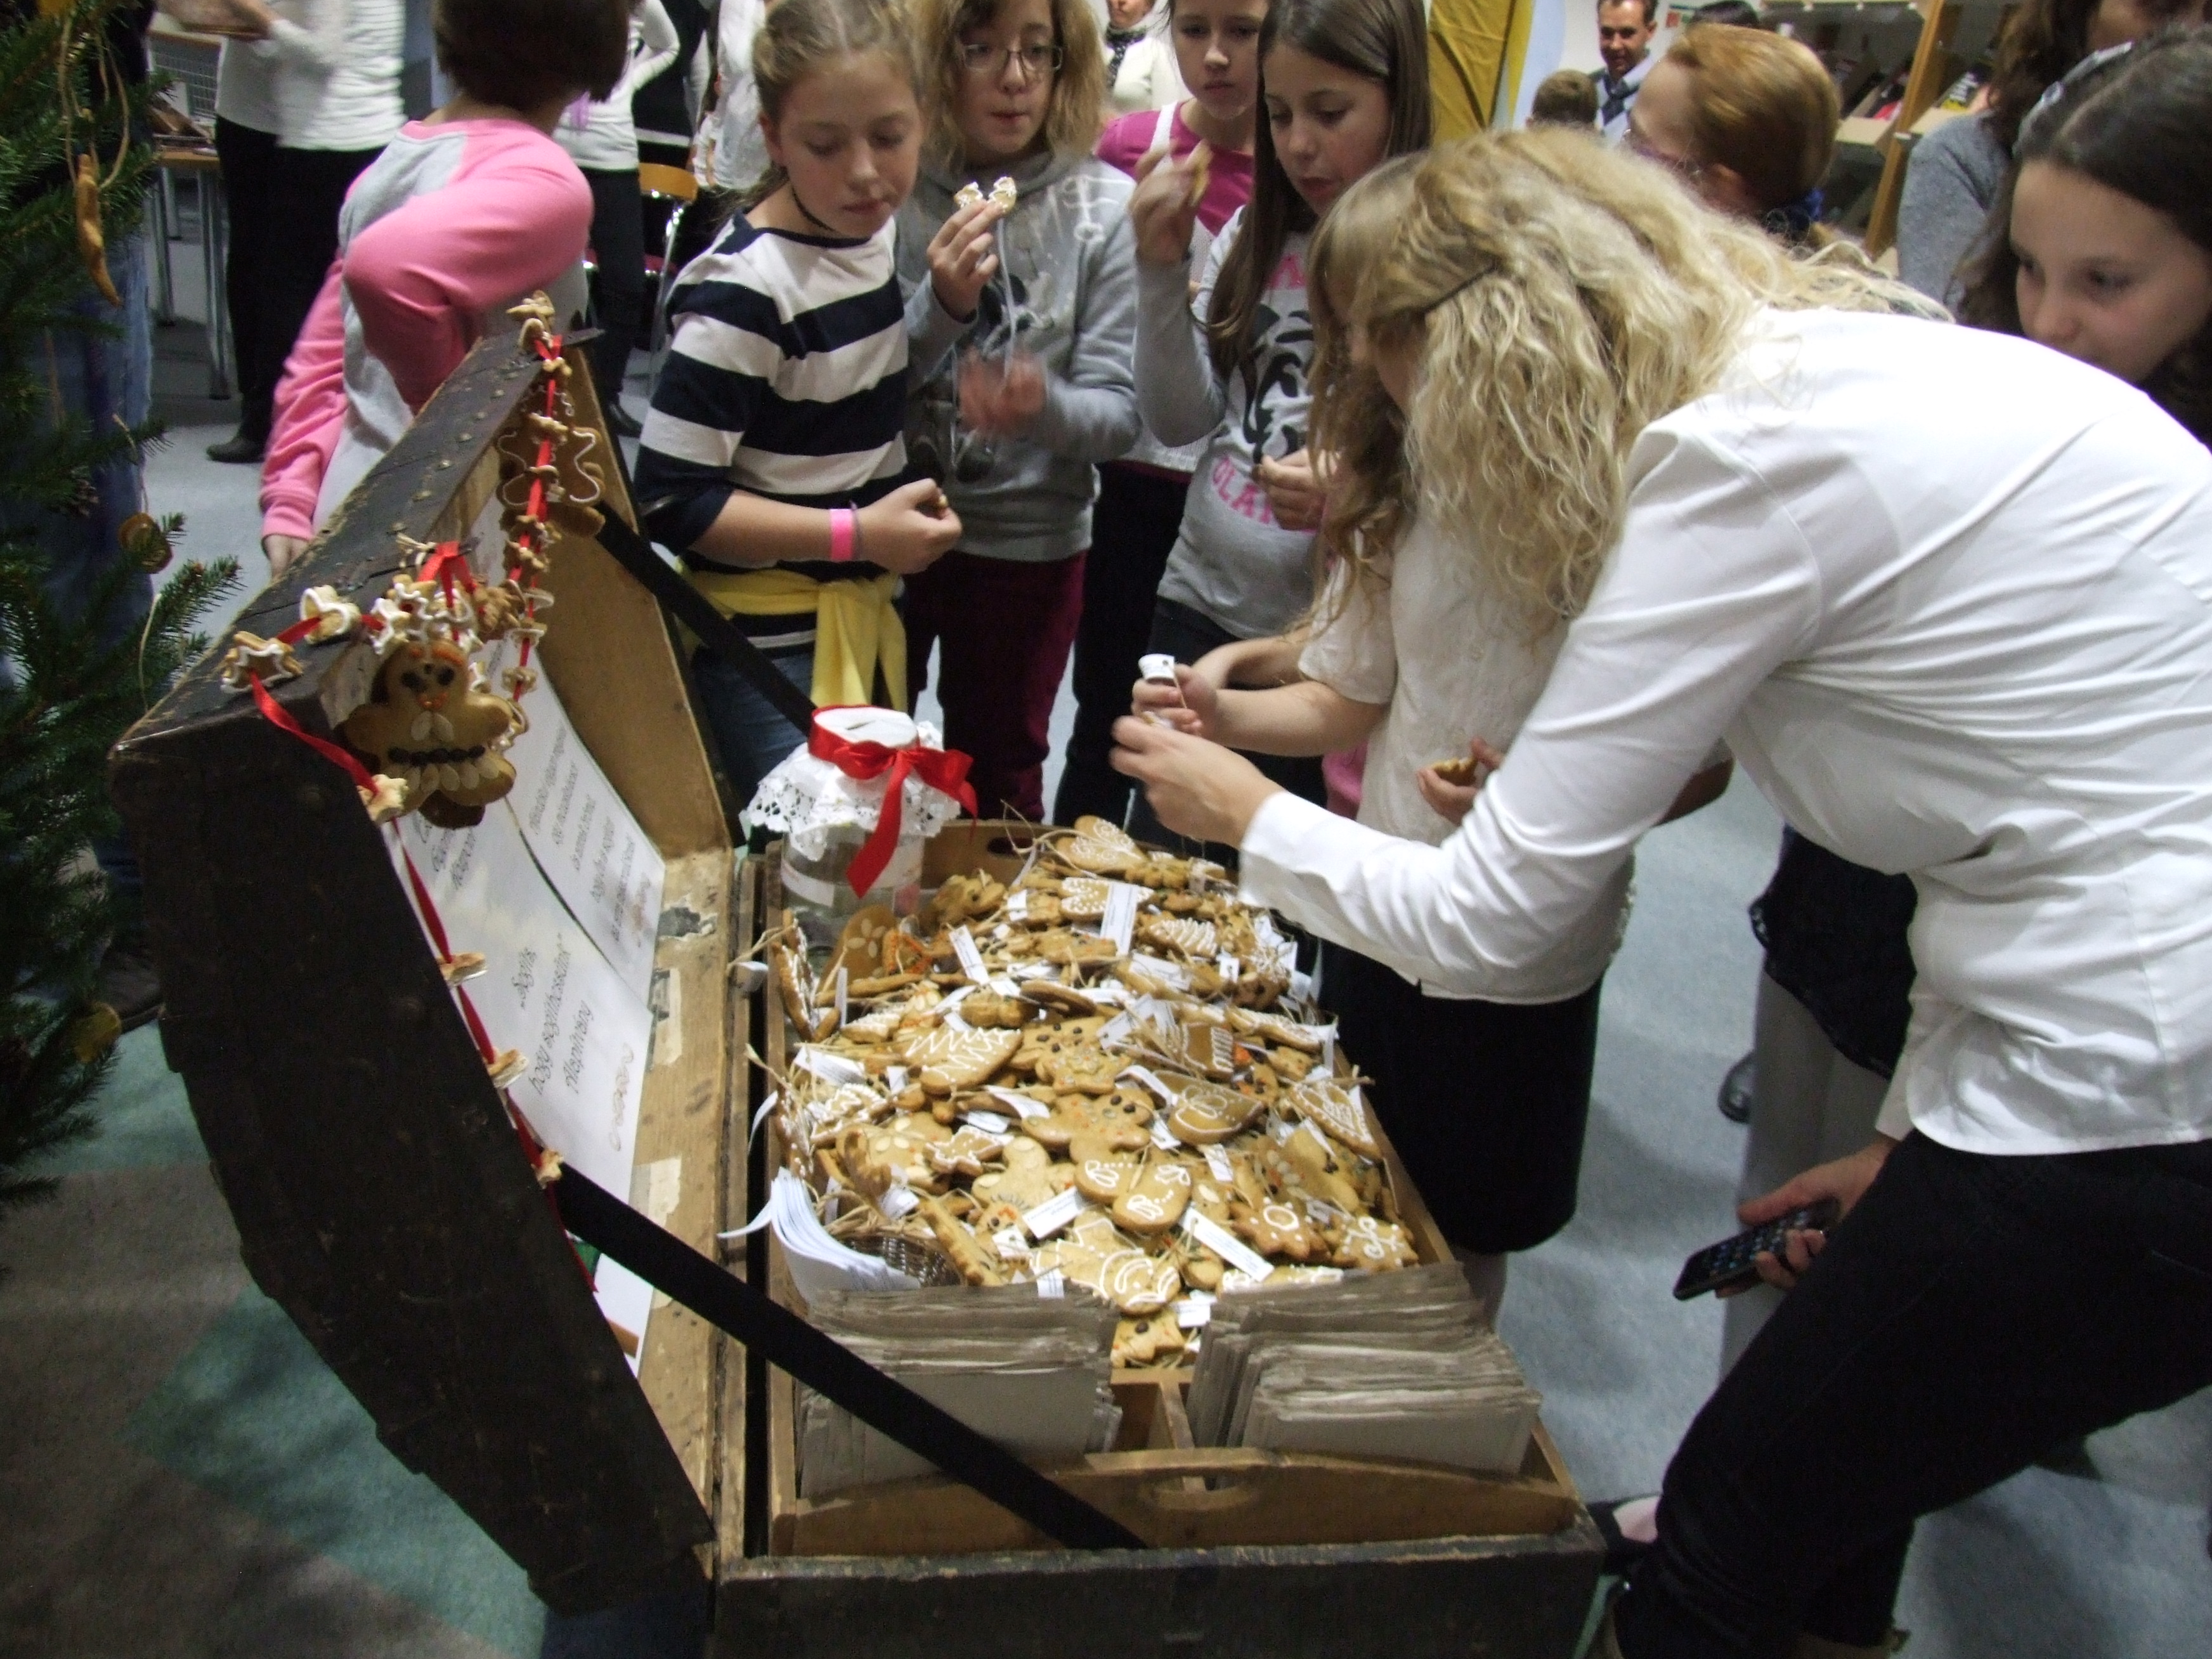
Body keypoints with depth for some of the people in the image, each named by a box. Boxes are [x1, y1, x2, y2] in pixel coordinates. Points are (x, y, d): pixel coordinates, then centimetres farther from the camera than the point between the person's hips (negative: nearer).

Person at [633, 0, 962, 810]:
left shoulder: (885, 232, 4)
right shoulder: (746, 288, -20)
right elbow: (672, 500, -19)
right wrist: (857, 533, -20)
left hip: (870, 617, 8)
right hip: (769, 644, -8)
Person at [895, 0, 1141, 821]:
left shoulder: (1104, 206, -8)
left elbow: (1118, 414, -9)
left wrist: (1044, 406, -31)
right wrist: (938, 307, -25)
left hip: (1027, 541, 0)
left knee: (997, 770, 17)